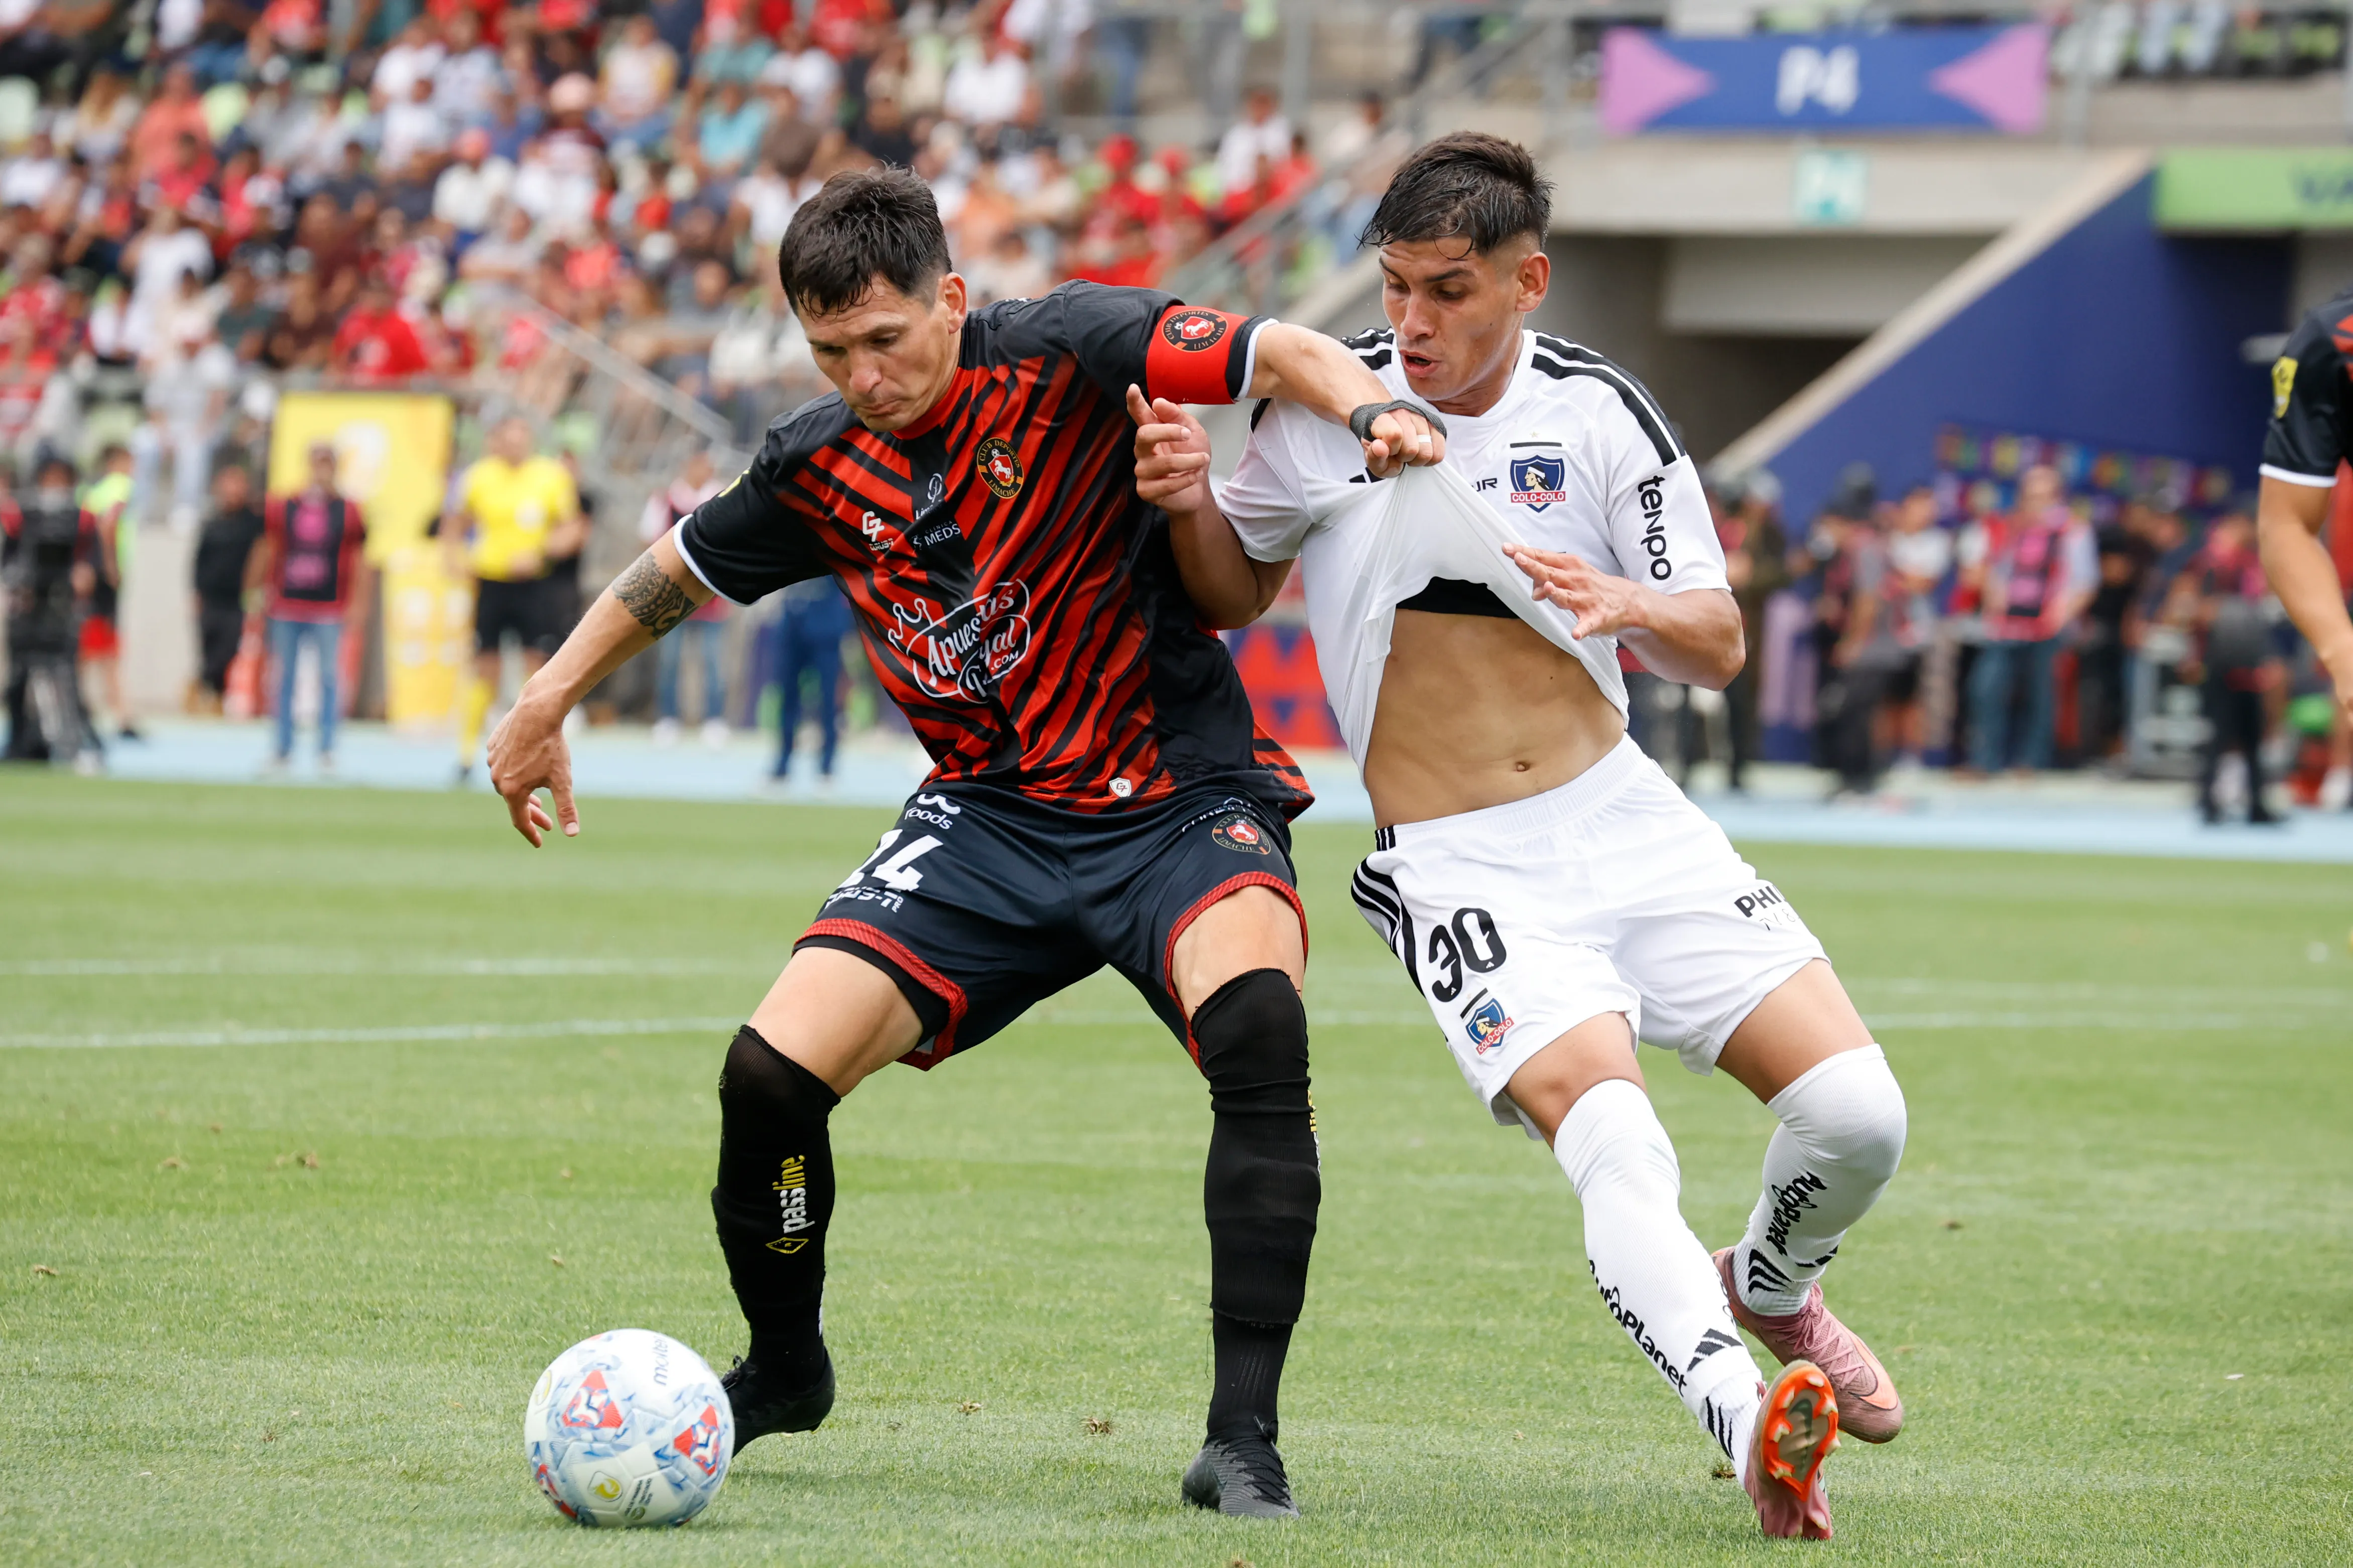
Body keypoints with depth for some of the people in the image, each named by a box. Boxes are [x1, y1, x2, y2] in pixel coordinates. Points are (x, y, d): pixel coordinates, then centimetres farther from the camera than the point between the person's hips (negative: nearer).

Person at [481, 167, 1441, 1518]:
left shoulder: (1058, 355, -12)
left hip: (1180, 802, -4)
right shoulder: (820, 466, 3)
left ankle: (1244, 1433, -28)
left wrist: (1371, 410, -41)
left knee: (1256, 1023, -35)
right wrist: (549, 703, 29)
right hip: (991, 819, 4)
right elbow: (679, 571, 22)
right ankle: (782, 1372, 20)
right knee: (770, 1075, -11)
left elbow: (1277, 354, -21)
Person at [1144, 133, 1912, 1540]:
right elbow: (1236, 596, 13)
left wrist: (1632, 605, -21)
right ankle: (1747, 1424, -42)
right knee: (1610, 1137, -29)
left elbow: (1719, 646, 0)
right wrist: (1191, 507, -9)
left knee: (1857, 1112, -8)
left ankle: (1769, 1289, 25)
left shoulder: (1599, 410, -3)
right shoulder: (1324, 407, -3)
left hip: (1626, 817, 2)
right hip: (1463, 872, -2)